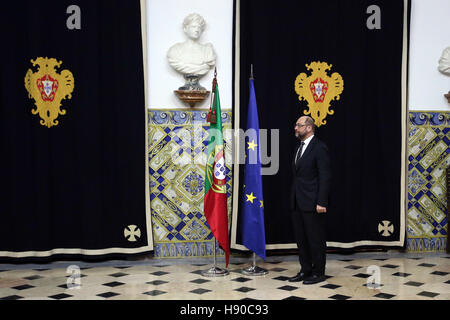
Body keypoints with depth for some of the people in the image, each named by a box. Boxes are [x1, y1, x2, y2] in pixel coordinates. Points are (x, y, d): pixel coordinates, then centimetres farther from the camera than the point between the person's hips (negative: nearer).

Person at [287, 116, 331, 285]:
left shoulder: (319, 148, -11)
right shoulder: (299, 147, 16)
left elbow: (325, 177, -15)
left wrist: (321, 202, -20)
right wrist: (293, 198, 13)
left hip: (312, 203, -9)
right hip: (297, 203, 9)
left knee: (316, 239, 2)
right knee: (301, 238, 14)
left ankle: (318, 272, 13)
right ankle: (305, 270, 26)